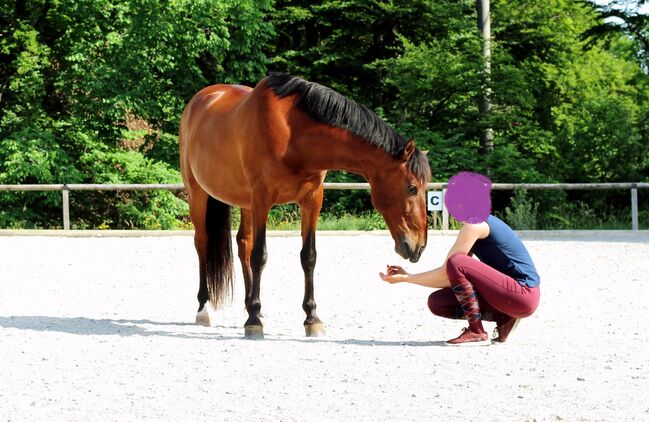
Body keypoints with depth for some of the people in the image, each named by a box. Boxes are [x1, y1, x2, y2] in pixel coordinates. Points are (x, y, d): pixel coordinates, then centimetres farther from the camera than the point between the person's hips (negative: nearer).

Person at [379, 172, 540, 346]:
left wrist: (405, 278, -6)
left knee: (456, 263, -23)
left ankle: (476, 332, -15)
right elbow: (450, 278, 14)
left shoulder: (474, 225, -14)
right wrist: (407, 275, 10)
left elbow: (446, 273, -14)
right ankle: (504, 318, 5)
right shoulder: (480, 223, 15)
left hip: (524, 294, -9)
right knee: (437, 302, 4)